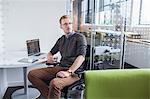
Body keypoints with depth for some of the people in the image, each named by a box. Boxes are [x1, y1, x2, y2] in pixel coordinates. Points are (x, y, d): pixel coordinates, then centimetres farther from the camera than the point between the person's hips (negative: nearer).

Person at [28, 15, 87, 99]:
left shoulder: (80, 37, -1)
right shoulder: (61, 40, 19)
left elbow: (81, 57, -15)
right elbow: (51, 52, 31)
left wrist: (69, 72, -26)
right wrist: (49, 57, 5)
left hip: (74, 72, -7)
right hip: (59, 68, 7)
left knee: (54, 83, -38)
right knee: (32, 74, -6)